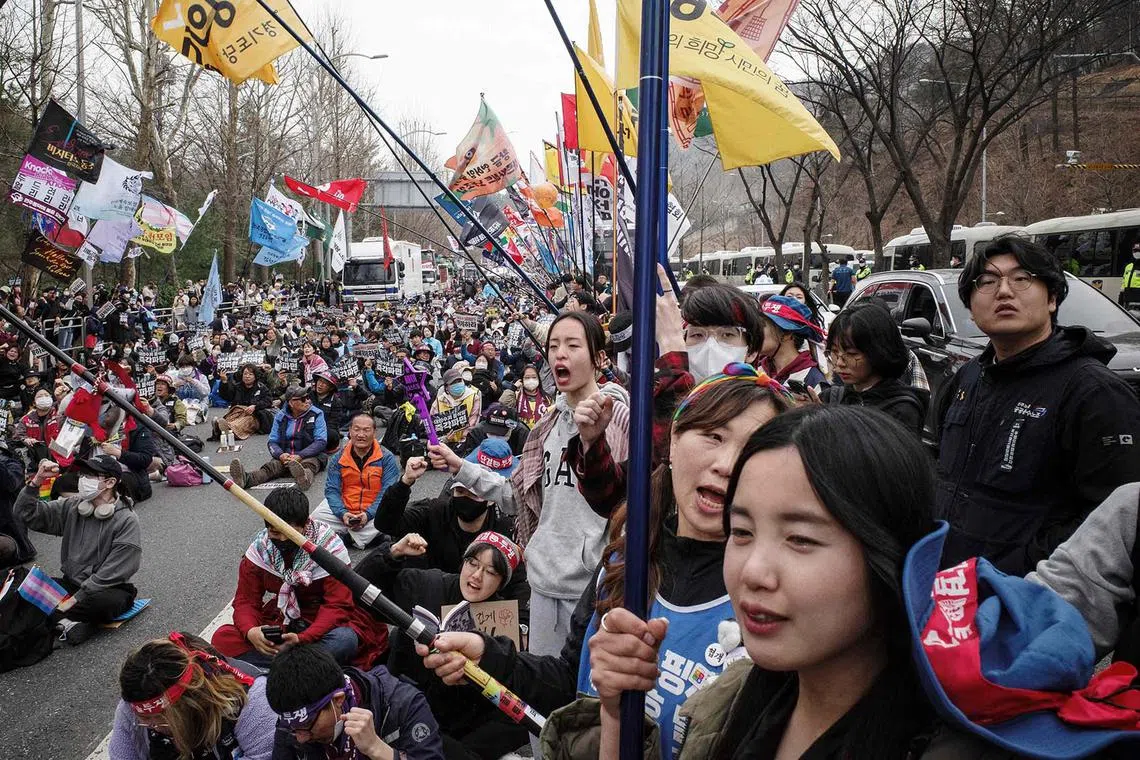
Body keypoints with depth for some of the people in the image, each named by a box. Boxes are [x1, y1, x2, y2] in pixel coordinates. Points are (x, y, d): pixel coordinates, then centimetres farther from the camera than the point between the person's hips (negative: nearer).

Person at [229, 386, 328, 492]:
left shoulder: (316, 414, 0)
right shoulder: (281, 416, 9)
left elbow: (321, 442, -8)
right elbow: (273, 442, 9)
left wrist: (300, 456, -21)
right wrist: (280, 454, -15)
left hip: (311, 455, -3)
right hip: (286, 456, 3)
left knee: (308, 464, -38)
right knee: (270, 466, -26)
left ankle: (305, 478, -73)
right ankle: (245, 479, -55)